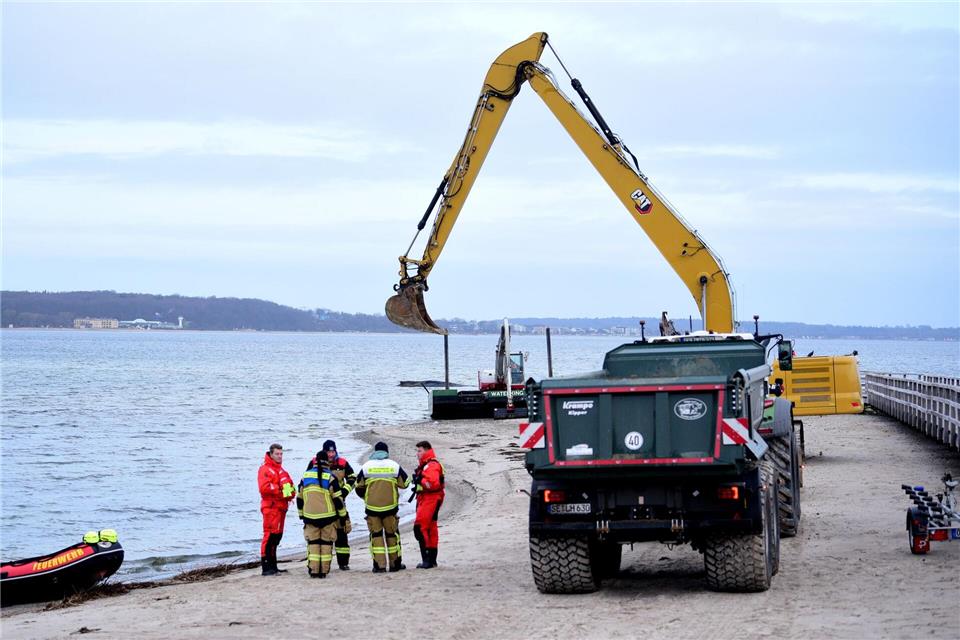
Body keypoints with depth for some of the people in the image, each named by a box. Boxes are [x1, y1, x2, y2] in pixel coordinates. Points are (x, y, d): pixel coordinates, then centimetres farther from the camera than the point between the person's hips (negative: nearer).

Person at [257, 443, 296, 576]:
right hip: (271, 507, -9)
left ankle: (273, 566, 21)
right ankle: (266, 567, -14)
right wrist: (281, 490, -19)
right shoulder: (265, 469, -8)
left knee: (277, 537, 13)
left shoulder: (281, 470, 22)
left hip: (281, 507, 10)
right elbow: (264, 487, -20)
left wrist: (291, 492, 0)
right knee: (270, 536, -13)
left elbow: (289, 485, 22)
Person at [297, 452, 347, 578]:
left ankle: (313, 570, 1)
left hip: (310, 516, 3)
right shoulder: (330, 477, -8)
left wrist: (301, 514, 22)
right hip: (327, 516, -3)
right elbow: (337, 498, -6)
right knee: (326, 542, 5)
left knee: (313, 542, 7)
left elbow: (300, 498, 11)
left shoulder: (306, 476, 4)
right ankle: (324, 570, 2)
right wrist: (343, 515, 4)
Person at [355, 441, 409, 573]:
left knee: (376, 534, 6)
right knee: (392, 533, 12)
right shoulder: (395, 466, -2)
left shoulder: (366, 466, -1)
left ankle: (379, 565, 1)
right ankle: (395, 563, 17)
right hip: (390, 506, 0)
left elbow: (359, 488, 5)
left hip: (372, 507, 0)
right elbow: (404, 483, 8)